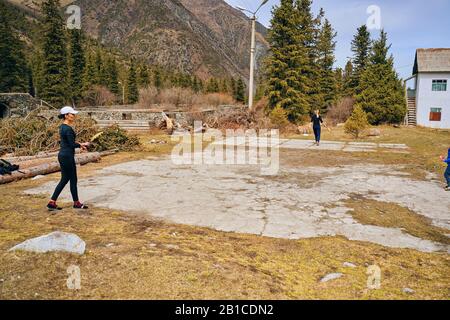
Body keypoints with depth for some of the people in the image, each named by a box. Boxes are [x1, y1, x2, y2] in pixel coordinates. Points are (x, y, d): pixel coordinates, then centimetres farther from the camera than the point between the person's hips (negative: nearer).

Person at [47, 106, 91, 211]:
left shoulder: (62, 127, 12)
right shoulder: (68, 129, -18)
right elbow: (72, 145, -19)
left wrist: (80, 145, 11)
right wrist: (82, 144, -4)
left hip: (62, 155, 10)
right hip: (67, 156, -10)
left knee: (64, 180, 13)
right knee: (73, 180, 4)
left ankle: (52, 202, 14)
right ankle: (76, 203, 17)